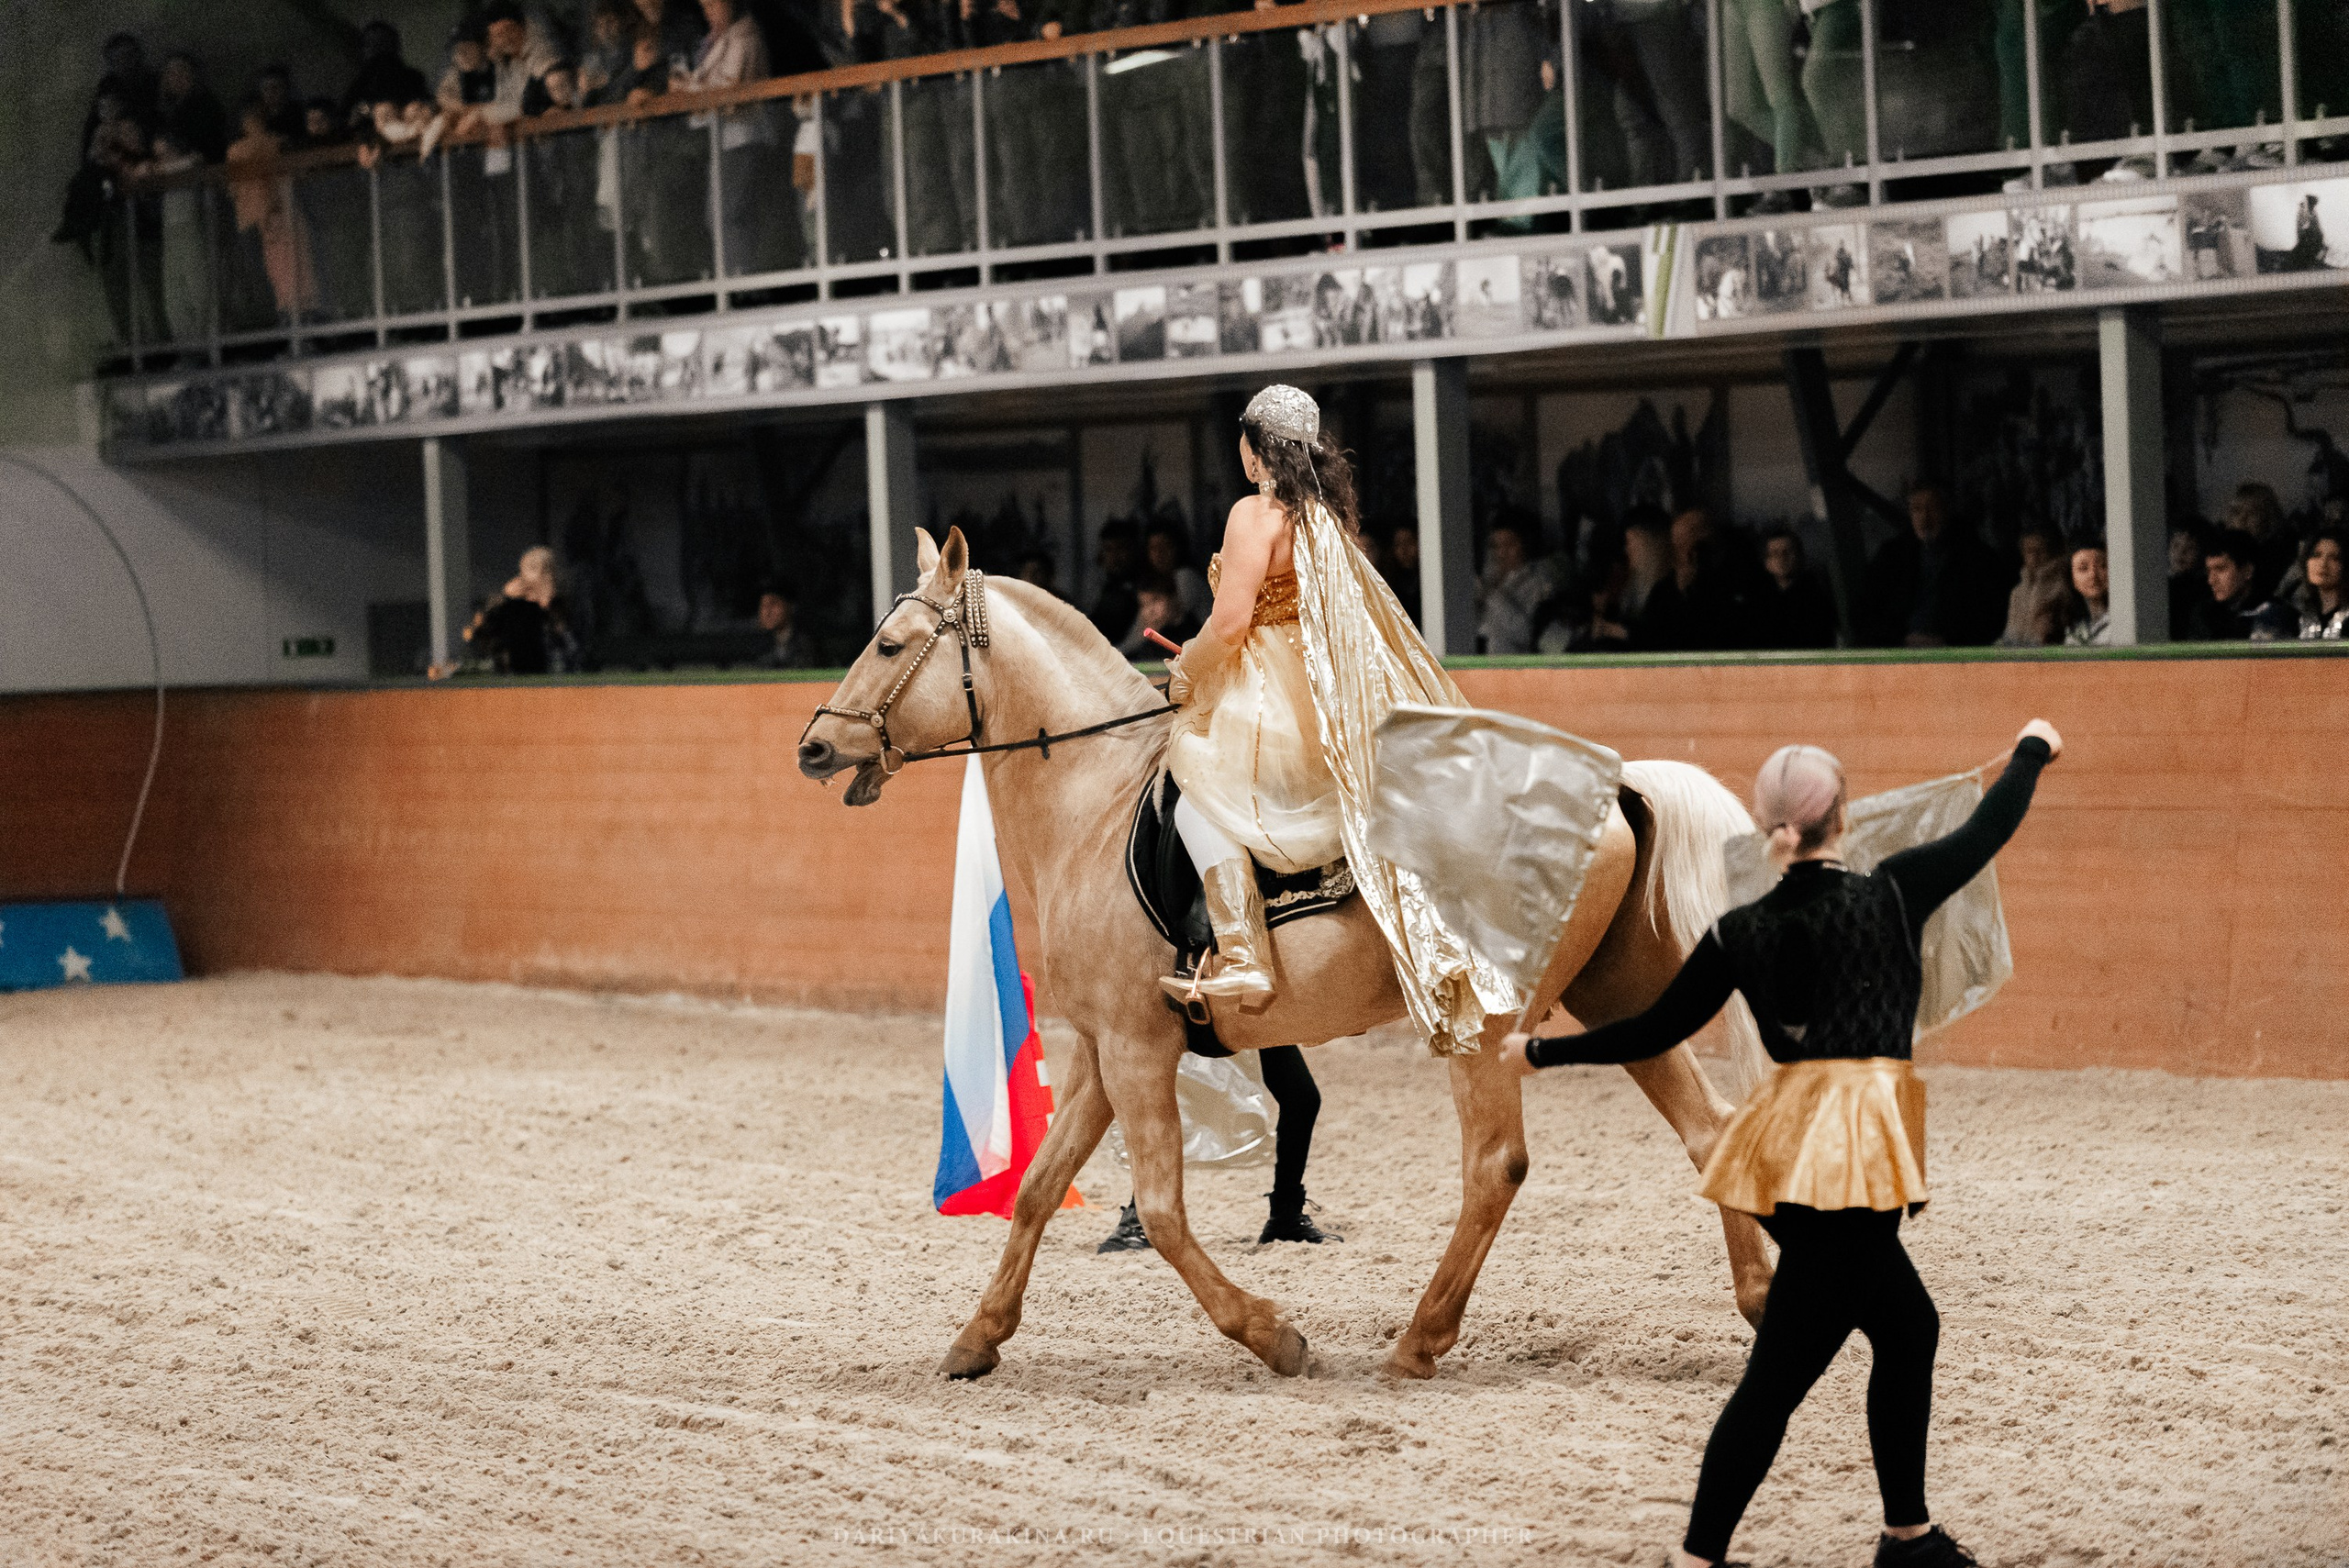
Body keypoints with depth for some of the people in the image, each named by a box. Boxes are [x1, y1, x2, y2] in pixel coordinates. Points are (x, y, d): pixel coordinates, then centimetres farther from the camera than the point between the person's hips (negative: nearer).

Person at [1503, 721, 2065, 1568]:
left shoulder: (1741, 933, 5)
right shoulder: (1891, 895, -6)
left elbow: (1654, 1032, 9)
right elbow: (1986, 832, 7)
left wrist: (1541, 1051, 23)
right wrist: (2032, 750, 26)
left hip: (1792, 1148, 6)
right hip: (1854, 1153, -6)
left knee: (1908, 1327, 22)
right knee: (1780, 1372, -5)